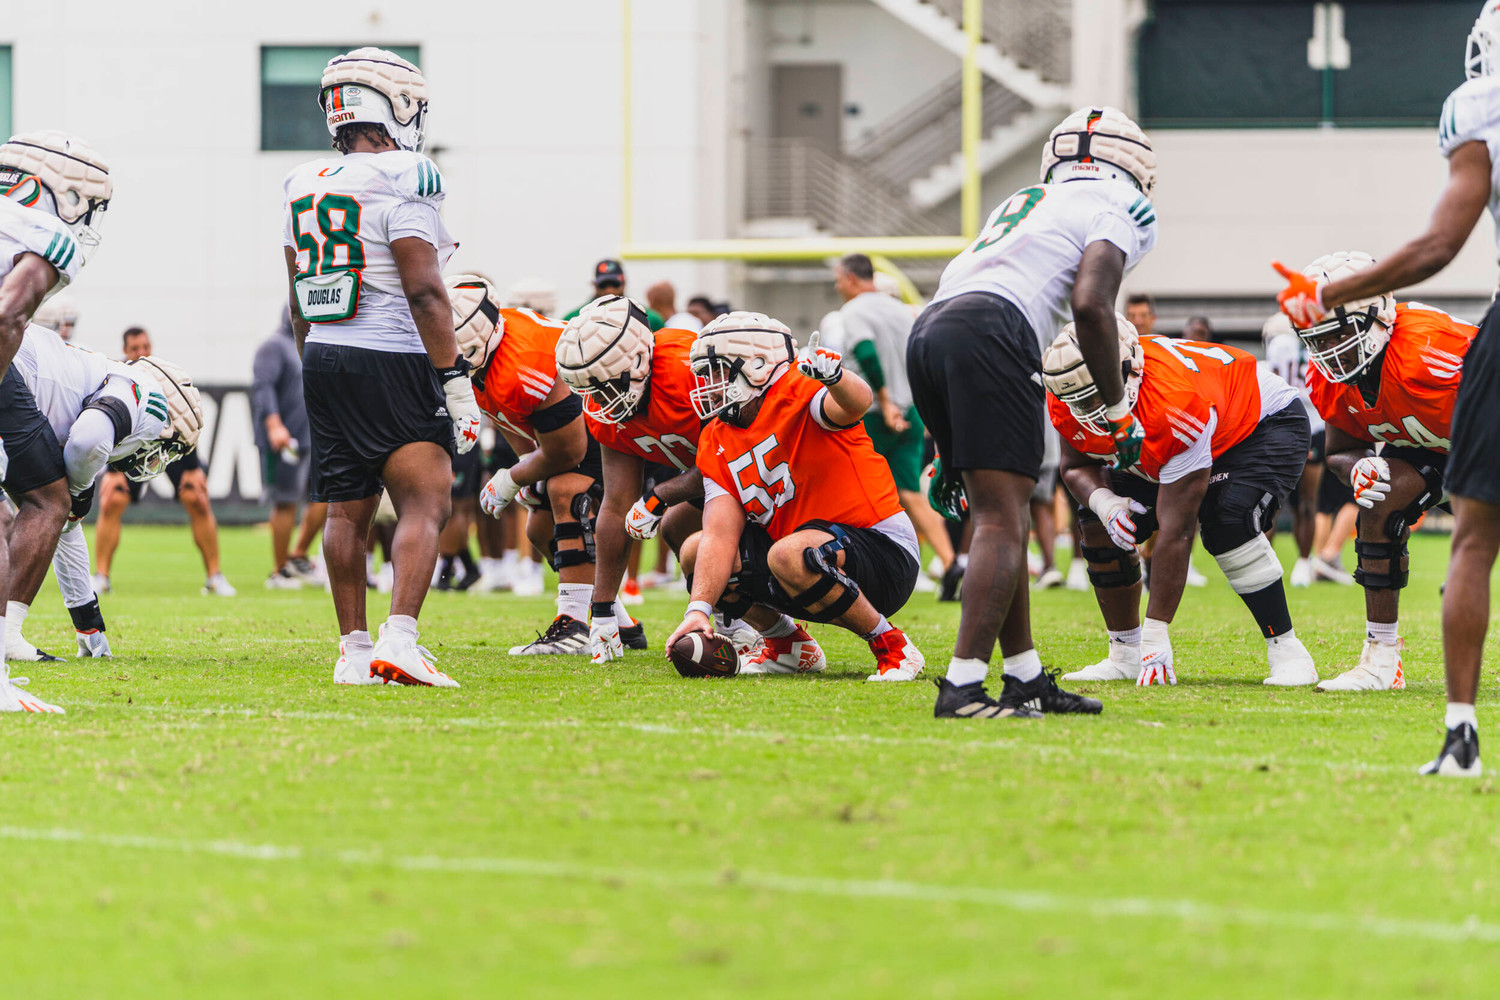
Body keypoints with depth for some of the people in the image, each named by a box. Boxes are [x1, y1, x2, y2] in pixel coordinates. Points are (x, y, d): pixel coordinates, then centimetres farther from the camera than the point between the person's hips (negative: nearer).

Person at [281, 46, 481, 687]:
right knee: (424, 504, -7)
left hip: (322, 362, 7)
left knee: (348, 511, 13)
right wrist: (456, 378, -13)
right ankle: (398, 642, -21)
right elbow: (423, 292, -16)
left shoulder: (305, 188, 11)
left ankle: (353, 651, 14)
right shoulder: (401, 183, -12)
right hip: (391, 363, -7)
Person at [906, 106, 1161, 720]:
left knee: (1001, 520, 15)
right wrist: (1119, 410, 4)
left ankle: (1027, 679, 18)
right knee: (1002, 520, -8)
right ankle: (962, 687, -16)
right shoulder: (1116, 210, 11)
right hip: (990, 332, -8)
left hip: (928, 330, 8)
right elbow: (1090, 304, -7)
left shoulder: (1025, 204, 35)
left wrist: (948, 454, 33)